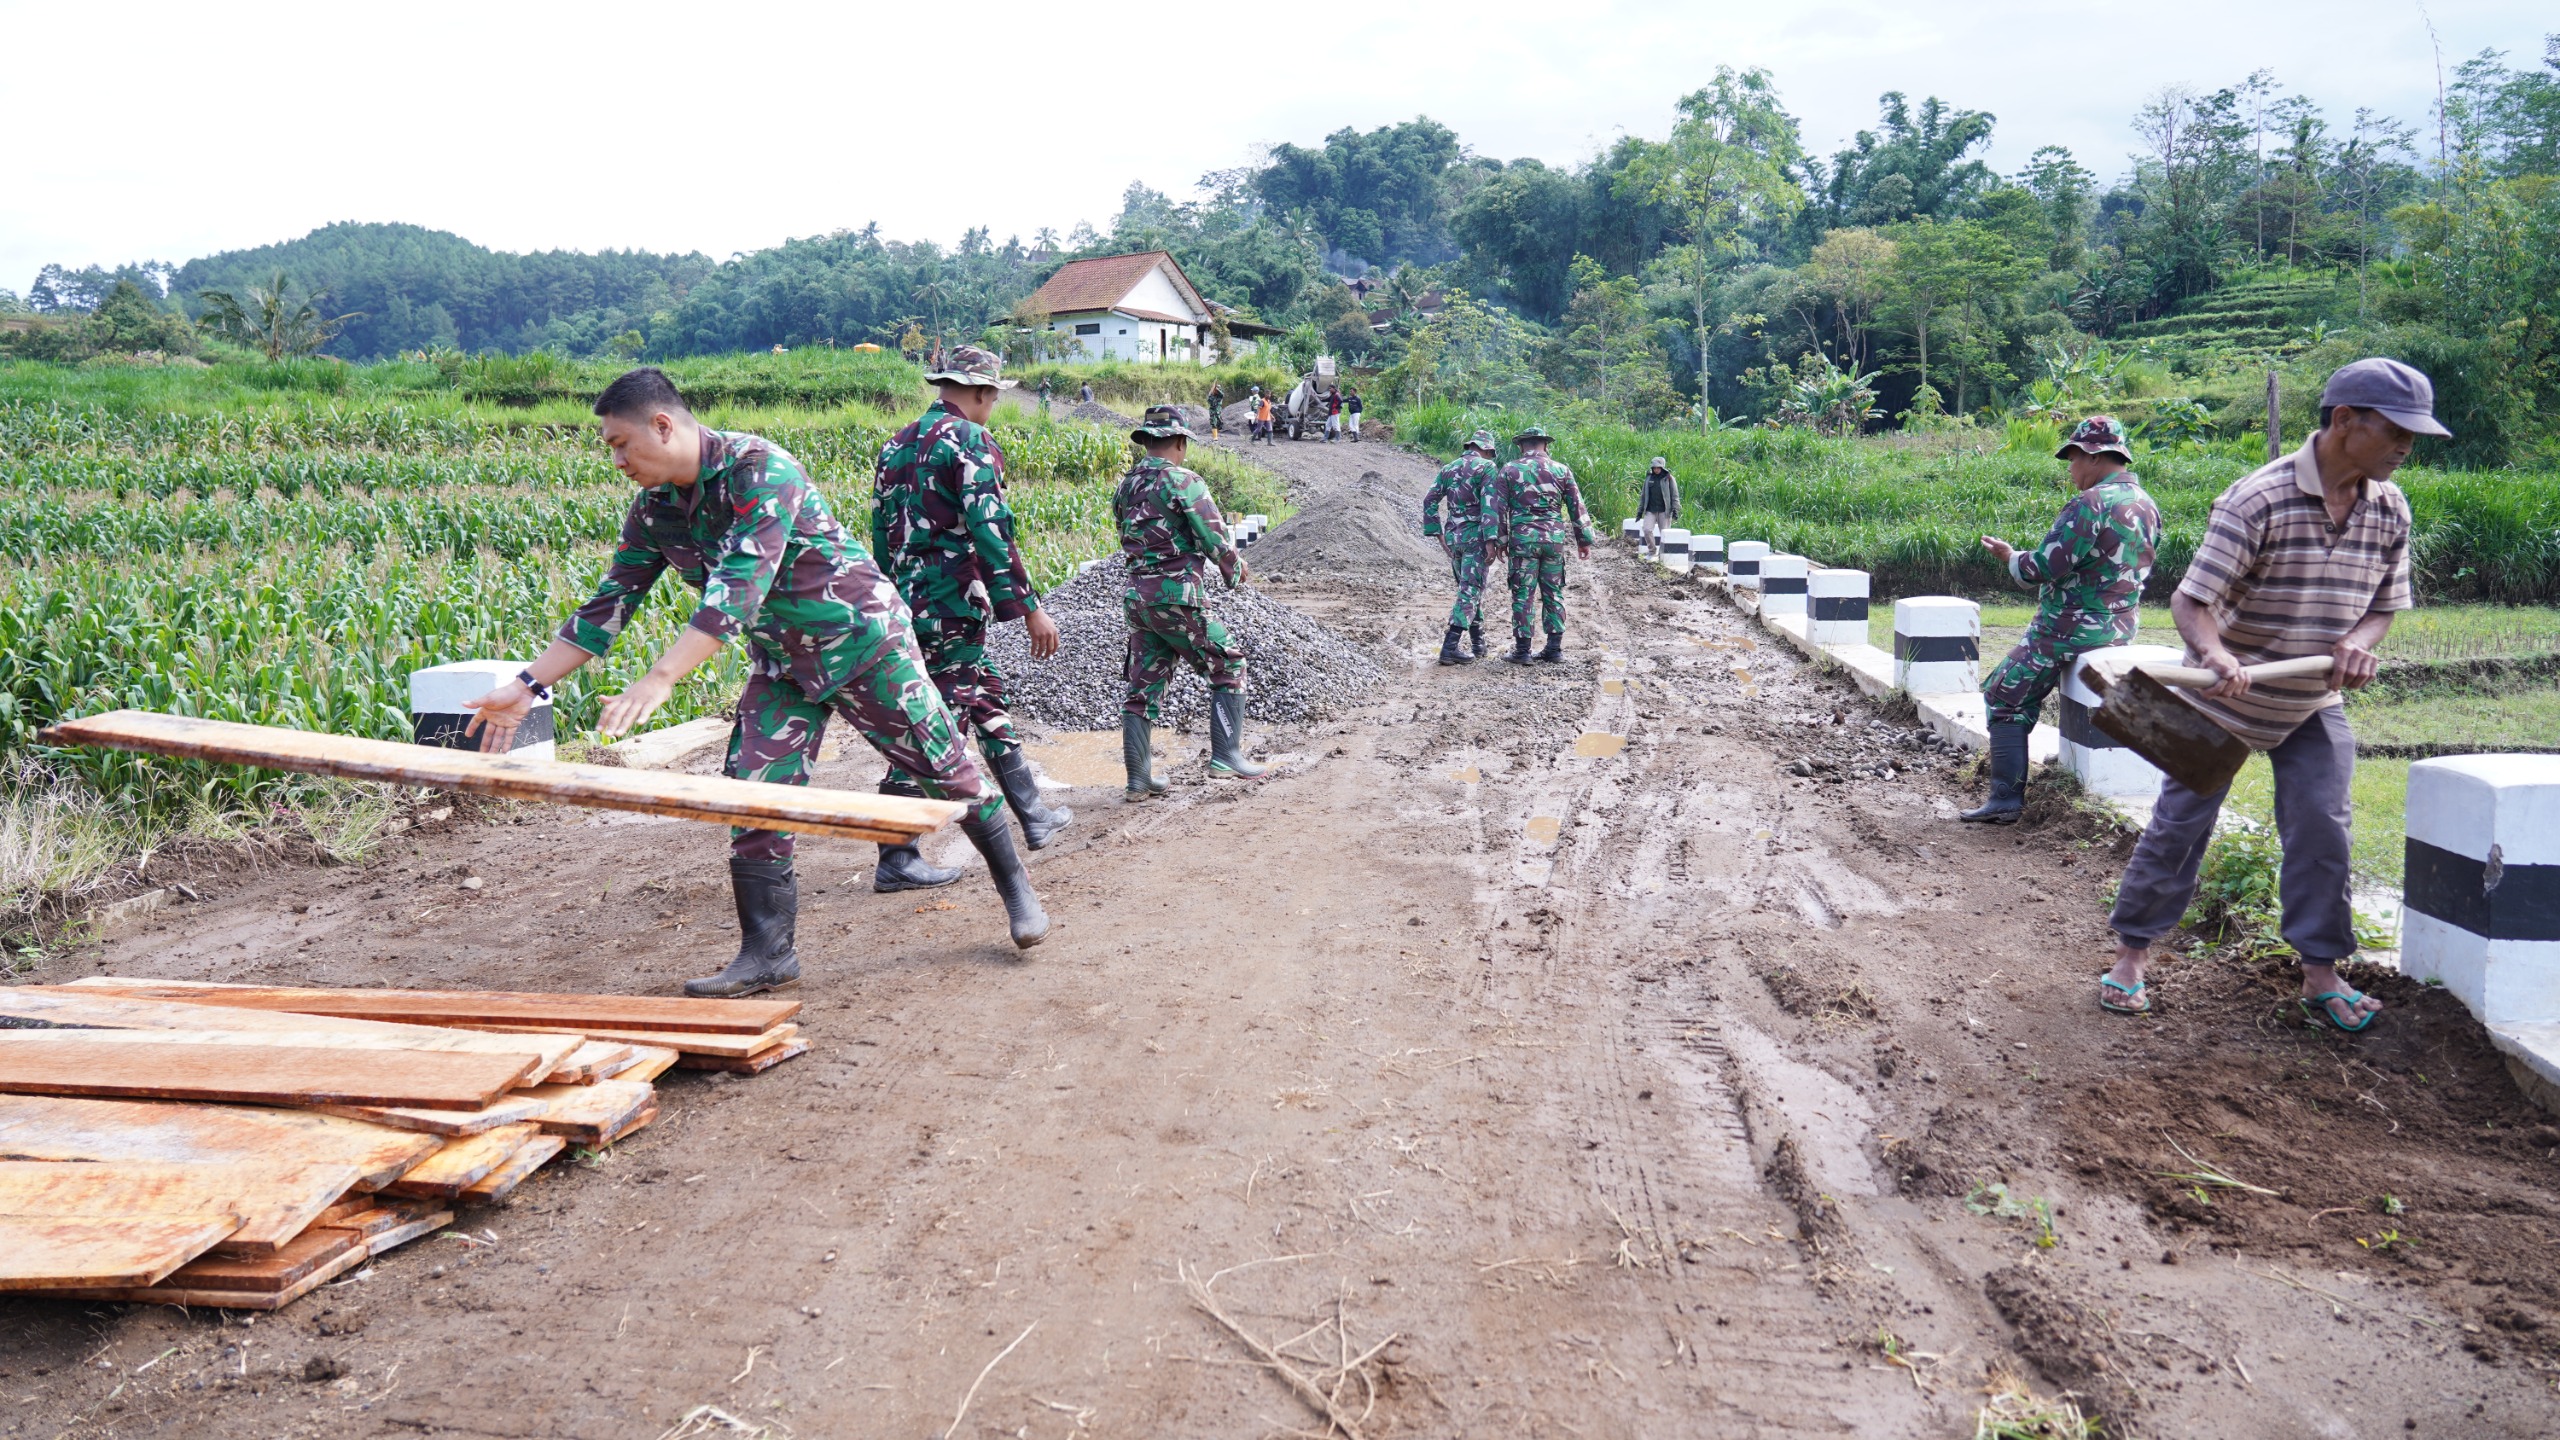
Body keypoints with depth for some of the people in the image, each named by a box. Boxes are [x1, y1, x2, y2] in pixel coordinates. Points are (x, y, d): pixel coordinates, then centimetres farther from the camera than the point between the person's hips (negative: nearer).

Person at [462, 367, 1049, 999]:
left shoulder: (759, 468, -26)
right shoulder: (654, 509, -2)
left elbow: (739, 588, -36)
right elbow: (610, 603, 2)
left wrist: (660, 679, -43)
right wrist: (528, 684, -4)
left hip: (863, 640, -7)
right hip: (782, 664, 7)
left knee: (943, 768, 3)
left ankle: (1015, 886, 23)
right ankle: (767, 952, 6)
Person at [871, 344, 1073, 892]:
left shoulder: (897, 445, 15)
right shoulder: (970, 441, -10)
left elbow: (881, 535, 18)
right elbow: (991, 533, -19)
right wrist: (1030, 607, -16)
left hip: (907, 603, 9)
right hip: (953, 606, -9)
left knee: (988, 702, 19)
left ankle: (1034, 816, 30)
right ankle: (896, 860, 1)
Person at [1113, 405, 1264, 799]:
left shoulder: (1125, 487, 11)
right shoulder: (1183, 483, -11)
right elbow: (1216, 540, -11)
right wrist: (1236, 572, 9)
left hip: (1136, 596, 7)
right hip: (1177, 595, -7)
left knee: (1143, 688, 11)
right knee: (1229, 669, 9)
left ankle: (1138, 780, 12)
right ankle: (1226, 756, 4)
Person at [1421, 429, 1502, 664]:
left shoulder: (1448, 468, 13)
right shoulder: (1486, 467, -5)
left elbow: (1430, 501, 7)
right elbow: (1489, 505, -15)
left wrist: (1438, 534, 8)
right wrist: (1491, 541, -18)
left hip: (1453, 536, 6)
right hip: (1475, 536, -6)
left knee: (1470, 589, 18)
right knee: (1470, 592, -5)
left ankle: (1479, 644, 24)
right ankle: (1449, 647, -15)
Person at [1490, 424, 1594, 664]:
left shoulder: (1509, 471, 1)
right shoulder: (1561, 470, 6)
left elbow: (1499, 508, -1)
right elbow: (1577, 508, 7)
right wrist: (1584, 540, 13)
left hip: (1522, 539, -2)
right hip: (1554, 538, 2)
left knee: (1523, 594, 2)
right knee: (1553, 593, 10)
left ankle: (1521, 650, 1)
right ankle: (1554, 648, 10)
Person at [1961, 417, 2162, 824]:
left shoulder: (2091, 503, -20)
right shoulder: (2147, 505, 9)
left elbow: (2045, 567, -22)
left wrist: (2009, 556, -4)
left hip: (2073, 629, -9)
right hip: (2121, 626, 9)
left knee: (2003, 695, 1)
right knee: (2025, 691, 26)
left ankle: (2006, 796, -2)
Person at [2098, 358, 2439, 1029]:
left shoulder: (2390, 509, -4)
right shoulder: (2259, 498, -23)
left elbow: (2385, 603, 6)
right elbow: (2191, 599, -25)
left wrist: (2357, 642, -17)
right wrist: (2214, 653, -45)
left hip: (2314, 704, 5)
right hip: (2222, 695, -5)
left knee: (2321, 829, 0)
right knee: (2180, 822, 4)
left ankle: (2320, 974, 13)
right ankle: (2131, 953, 17)